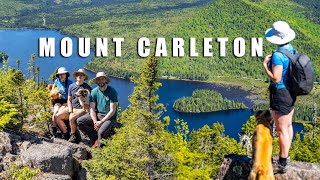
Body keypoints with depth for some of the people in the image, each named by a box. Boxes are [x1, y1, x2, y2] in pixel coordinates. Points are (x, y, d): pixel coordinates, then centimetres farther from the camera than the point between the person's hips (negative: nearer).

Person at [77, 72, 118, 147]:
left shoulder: (112, 91, -11)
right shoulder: (94, 91, 2)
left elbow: (112, 111, -14)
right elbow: (92, 108, -1)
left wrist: (101, 122, -19)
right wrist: (95, 122, -17)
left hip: (109, 117, -5)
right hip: (97, 114, 5)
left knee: (101, 132, -32)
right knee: (79, 121, -16)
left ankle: (98, 143, 2)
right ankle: (95, 139, -10)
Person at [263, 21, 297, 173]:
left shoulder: (278, 55, -26)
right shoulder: (292, 50, 2)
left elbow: (275, 79, -25)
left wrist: (265, 65, -15)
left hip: (280, 94, -9)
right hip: (291, 92, 9)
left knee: (281, 130, 2)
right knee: (288, 125, 20)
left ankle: (282, 164, 13)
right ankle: (285, 156, 37)